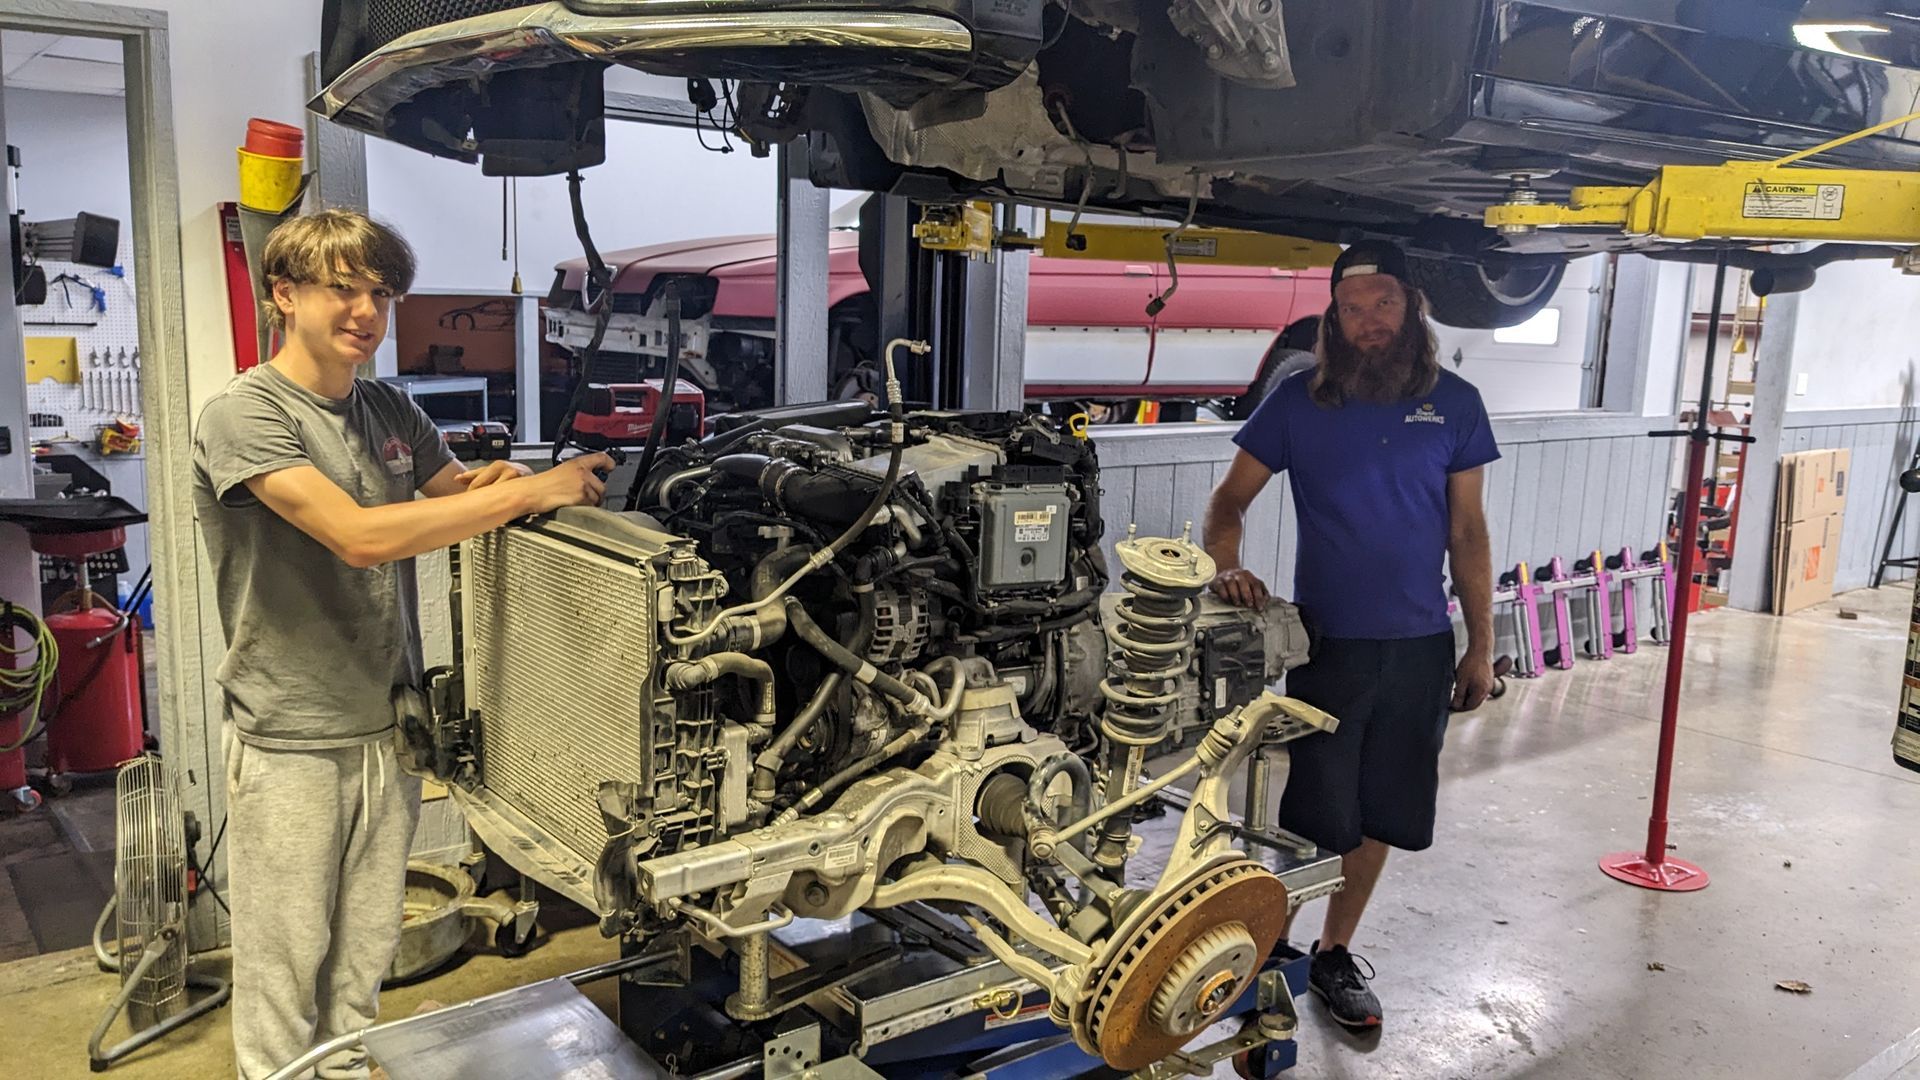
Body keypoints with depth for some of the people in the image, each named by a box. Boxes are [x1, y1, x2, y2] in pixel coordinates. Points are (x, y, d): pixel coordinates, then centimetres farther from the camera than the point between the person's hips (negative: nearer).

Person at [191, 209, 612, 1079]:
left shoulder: (390, 412, 7)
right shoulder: (243, 417, -15)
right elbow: (361, 538, -27)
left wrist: (482, 484, -7)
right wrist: (529, 491, -27)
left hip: (388, 724, 6)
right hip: (290, 743, -6)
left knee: (366, 950, 18)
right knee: (284, 960, 9)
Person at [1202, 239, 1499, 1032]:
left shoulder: (1454, 403, 2)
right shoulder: (1300, 401, -4)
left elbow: (1467, 531, 6)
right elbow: (1230, 499, -1)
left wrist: (1481, 645, 5)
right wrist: (1228, 566, -22)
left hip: (1419, 646, 3)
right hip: (1326, 642, -3)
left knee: (1379, 815, 13)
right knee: (1313, 818, 3)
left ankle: (1334, 953, 32)